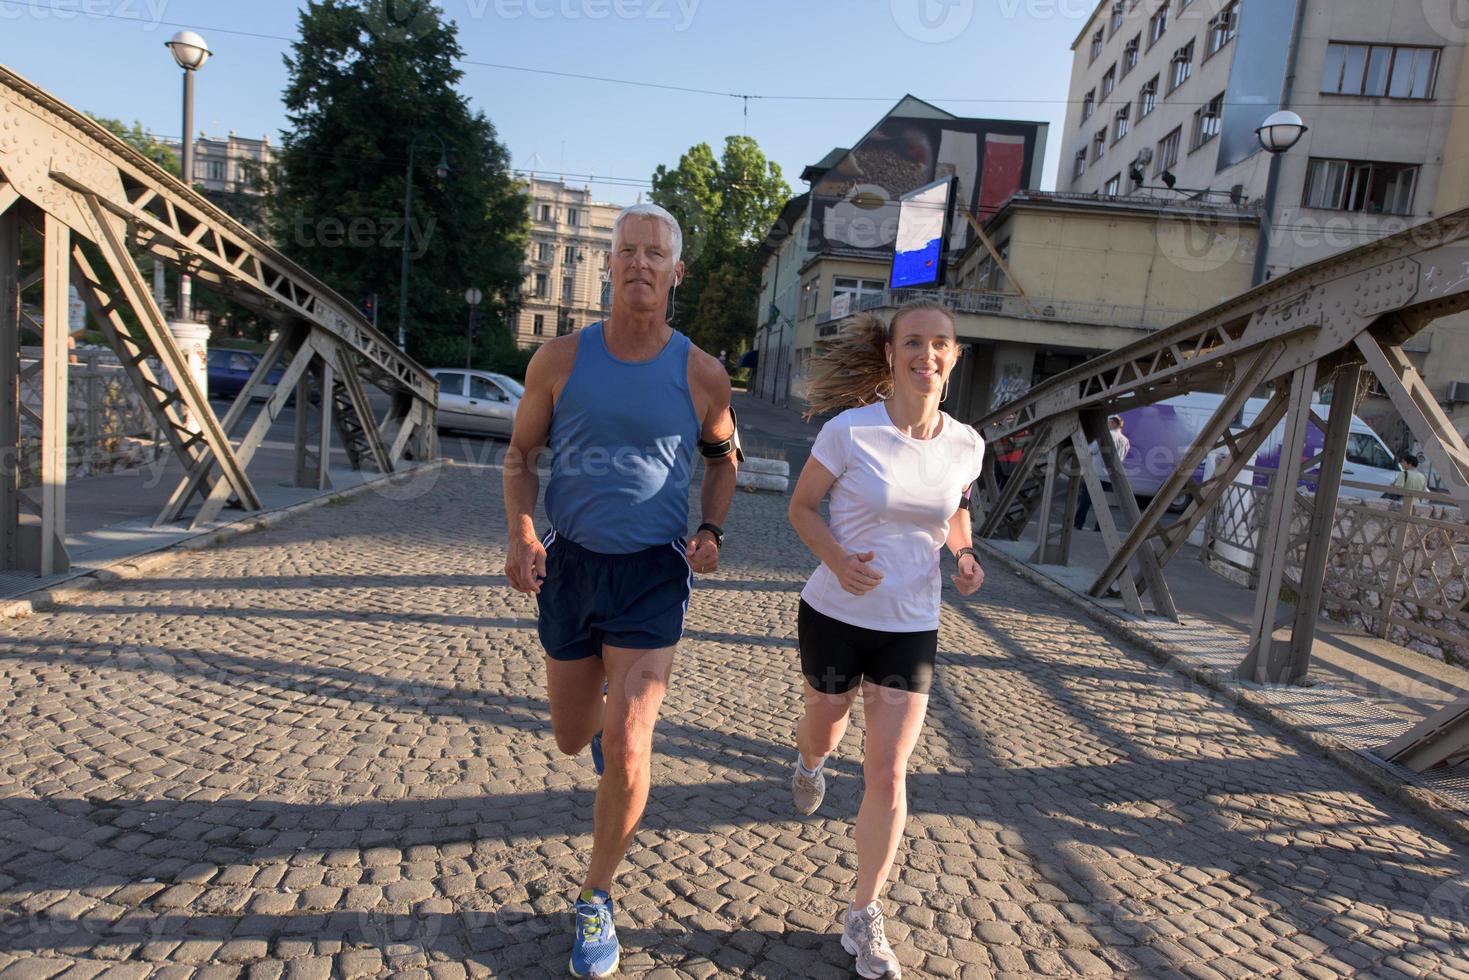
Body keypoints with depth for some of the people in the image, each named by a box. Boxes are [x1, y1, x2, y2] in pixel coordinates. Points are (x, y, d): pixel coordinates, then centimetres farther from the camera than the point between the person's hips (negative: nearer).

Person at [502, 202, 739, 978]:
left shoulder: (702, 375, -6)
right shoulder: (560, 360, -5)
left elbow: (724, 456, 12)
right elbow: (521, 454, 5)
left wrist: (711, 533, -6)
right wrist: (519, 534, -13)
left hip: (652, 576, -2)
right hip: (569, 567, 2)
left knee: (626, 753, -10)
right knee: (572, 739, 16)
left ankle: (595, 900, 18)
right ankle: (609, 704, 56)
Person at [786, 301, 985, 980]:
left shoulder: (966, 445, -4)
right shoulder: (850, 430, -16)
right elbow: (802, 505, -6)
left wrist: (966, 554, -6)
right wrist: (837, 558, -24)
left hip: (910, 626, 2)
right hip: (835, 613, -1)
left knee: (888, 774, 0)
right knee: (824, 728, 21)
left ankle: (864, 919, 21)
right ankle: (810, 762, 63)